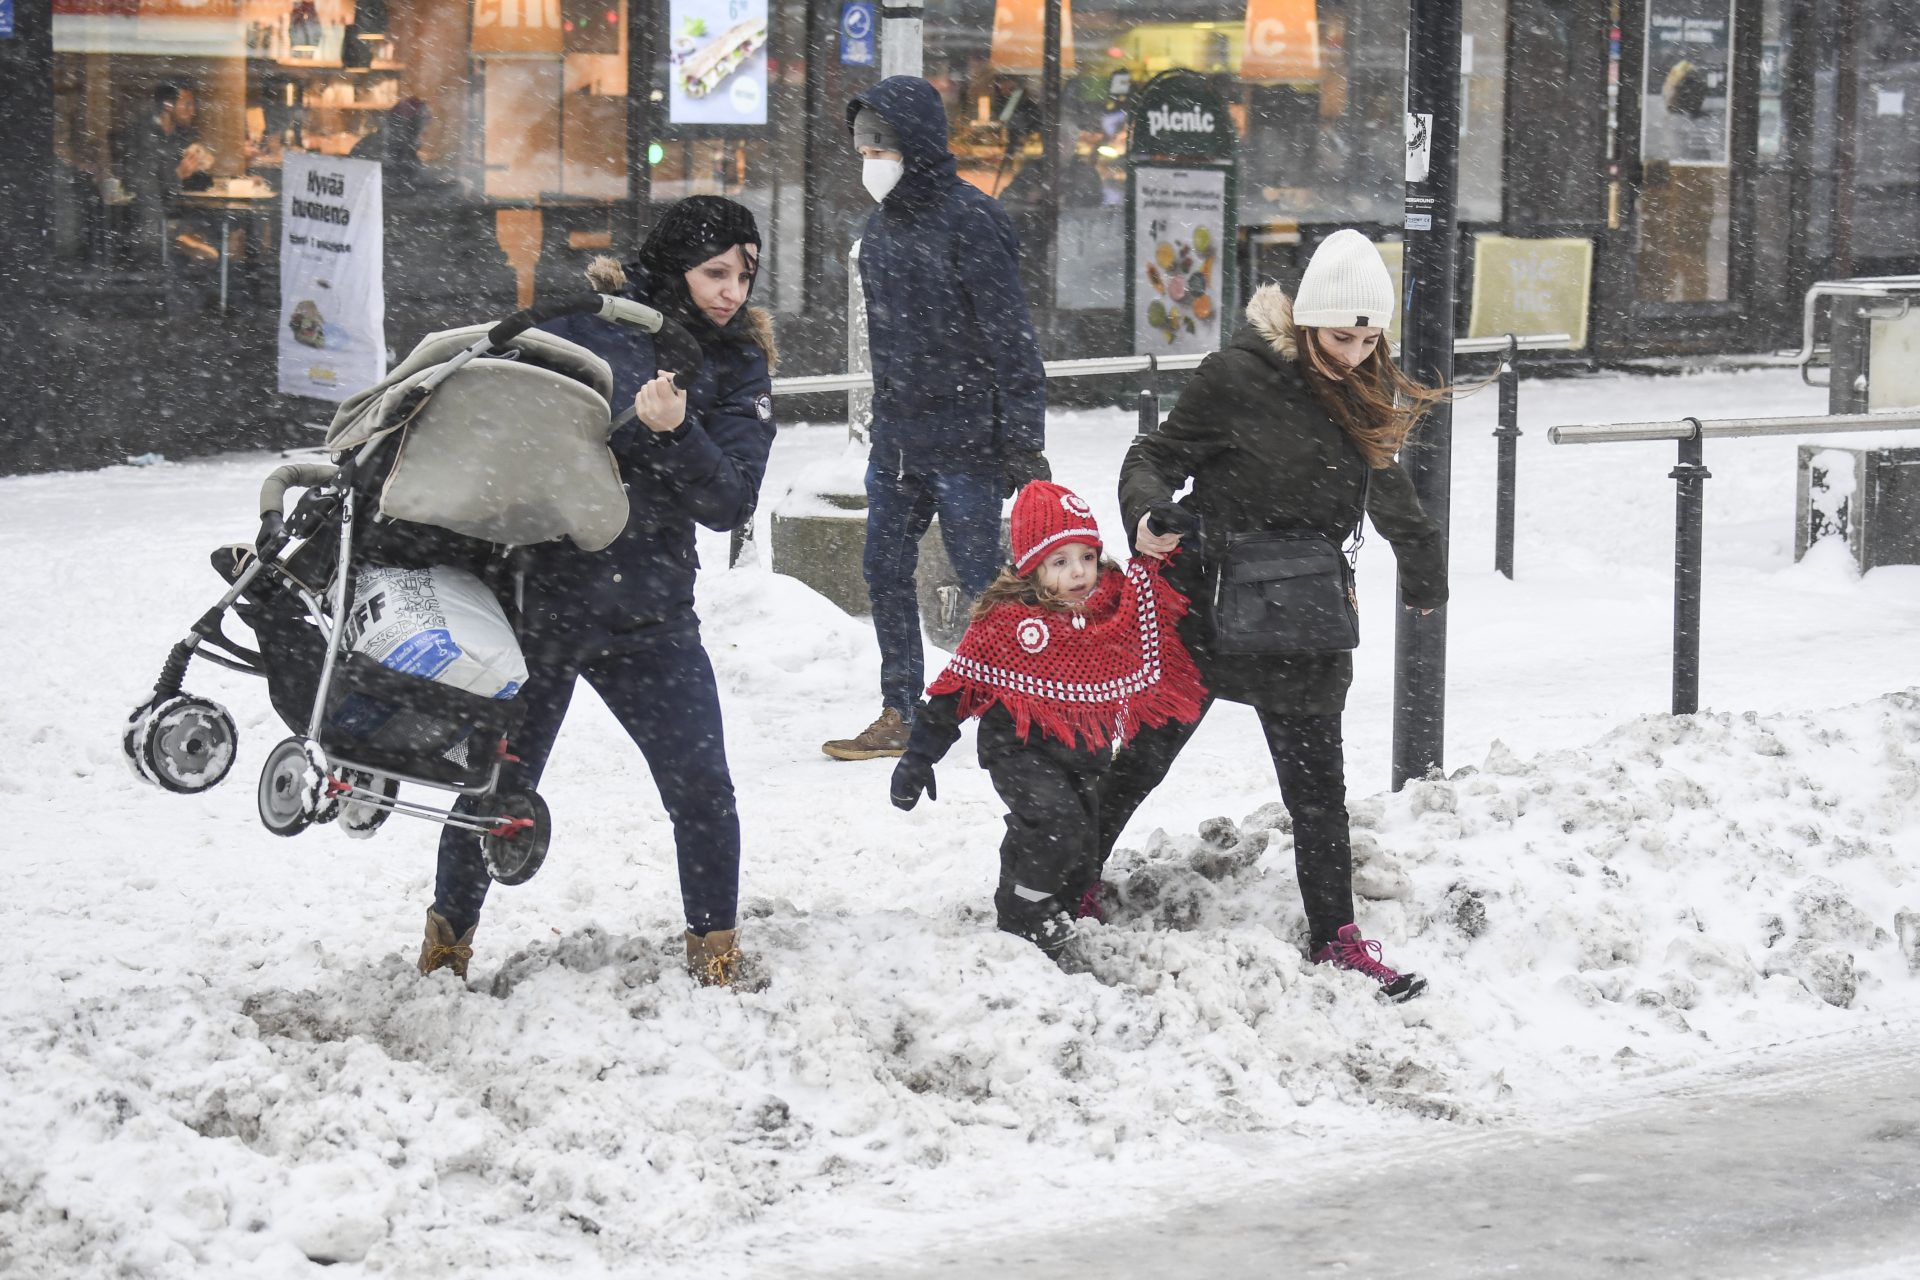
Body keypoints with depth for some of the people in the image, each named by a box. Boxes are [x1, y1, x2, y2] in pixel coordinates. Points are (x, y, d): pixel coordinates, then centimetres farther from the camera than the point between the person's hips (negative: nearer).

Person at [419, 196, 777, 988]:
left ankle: (715, 953, 13)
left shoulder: (738, 367, 2)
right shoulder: (585, 319, -4)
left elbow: (731, 503, -9)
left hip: (649, 617, 1)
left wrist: (674, 433, -24)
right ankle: (447, 944, 30)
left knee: (702, 792, -7)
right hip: (539, 590, -1)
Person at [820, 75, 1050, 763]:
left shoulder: (968, 218, -15)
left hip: (964, 439, -8)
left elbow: (1010, 337, -16)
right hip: (896, 439, 8)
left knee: (982, 579, -2)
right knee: (885, 573, 10)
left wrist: (1024, 441, -17)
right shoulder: (885, 221, 10)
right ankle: (899, 716, 19)